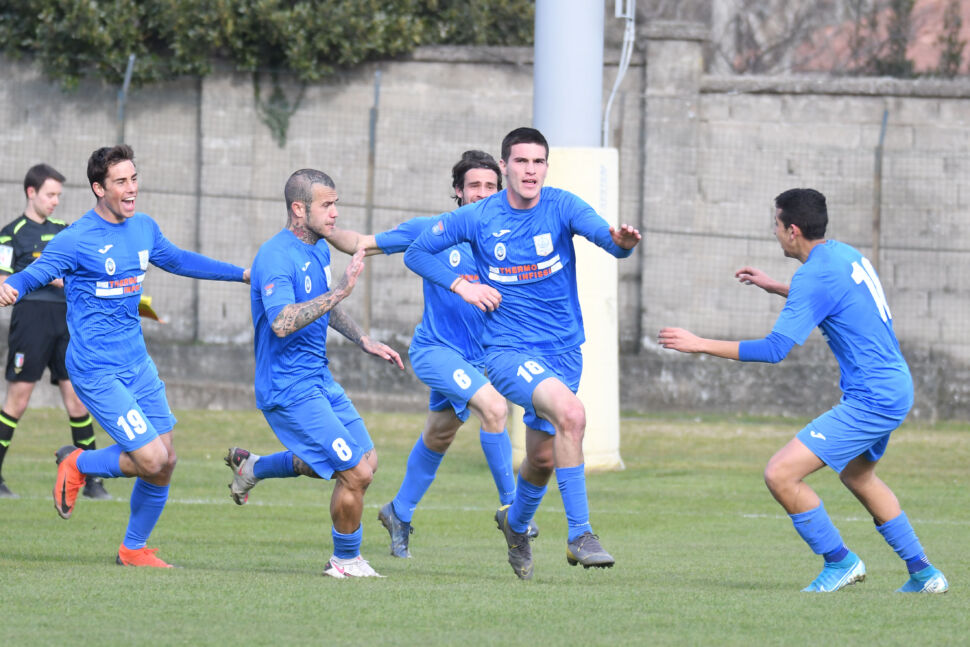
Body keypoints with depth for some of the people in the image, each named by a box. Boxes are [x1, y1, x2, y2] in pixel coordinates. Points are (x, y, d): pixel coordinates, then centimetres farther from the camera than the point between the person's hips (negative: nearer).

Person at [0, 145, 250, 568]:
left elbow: (178, 261, 27)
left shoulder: (144, 228, 8)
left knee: (166, 463, 7)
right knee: (152, 459, -15)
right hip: (96, 370, -7)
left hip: (138, 364, 7)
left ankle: (134, 549, 25)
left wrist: (242, 274, 32)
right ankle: (77, 465, 11)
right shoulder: (76, 240, -14)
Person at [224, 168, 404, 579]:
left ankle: (252, 467, 27)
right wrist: (341, 290, -35)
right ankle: (346, 560, 10)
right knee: (355, 472, -11)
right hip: (288, 387, -10)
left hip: (318, 379, 10)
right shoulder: (276, 257, -20)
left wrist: (365, 342, 20)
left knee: (365, 460, 15)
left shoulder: (319, 249, 10)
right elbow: (283, 322, -35)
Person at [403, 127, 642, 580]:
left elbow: (599, 231, -25)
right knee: (571, 413, -29)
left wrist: (621, 242, -48)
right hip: (507, 351, -3)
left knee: (543, 458, 15)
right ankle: (579, 534, -26)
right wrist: (461, 284, -8)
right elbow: (417, 253, 6)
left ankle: (516, 523, 49)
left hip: (563, 351, 3)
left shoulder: (561, 207, -6)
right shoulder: (478, 218, -5)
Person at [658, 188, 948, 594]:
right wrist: (773, 287, 30)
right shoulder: (845, 255, 10)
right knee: (857, 476, 33)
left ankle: (840, 561, 1)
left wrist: (699, 344, -17)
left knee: (780, 475, -13)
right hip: (896, 388, 10)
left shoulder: (815, 276, -18)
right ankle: (923, 573, 35)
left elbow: (774, 349, -22)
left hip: (870, 402, -10)